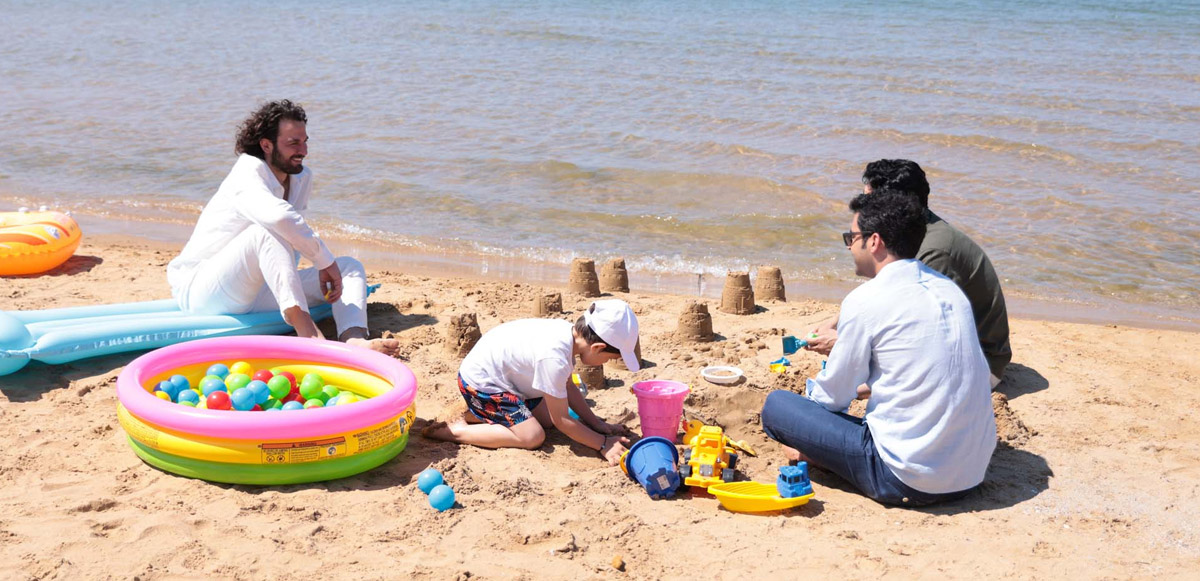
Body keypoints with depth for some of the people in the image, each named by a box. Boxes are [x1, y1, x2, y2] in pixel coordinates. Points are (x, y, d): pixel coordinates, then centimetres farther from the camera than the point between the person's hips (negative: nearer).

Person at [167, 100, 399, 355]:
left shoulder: (302, 178, 7)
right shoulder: (248, 172, -18)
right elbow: (277, 215, -40)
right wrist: (326, 261, -33)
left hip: (253, 291, 8)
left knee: (350, 267, -4)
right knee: (267, 230, -35)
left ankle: (354, 340, -37)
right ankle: (308, 333, -49)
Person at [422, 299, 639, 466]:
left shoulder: (569, 331, -8)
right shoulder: (554, 357, -34)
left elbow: (568, 387, 7)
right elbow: (562, 420, -22)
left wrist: (597, 423, 4)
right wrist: (603, 444, -15)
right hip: (479, 382, -10)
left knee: (546, 418, 9)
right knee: (533, 436, -17)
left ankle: (477, 415, 16)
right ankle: (456, 431, -10)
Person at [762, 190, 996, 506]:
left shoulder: (865, 300, -11)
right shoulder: (949, 288, 10)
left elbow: (833, 398, 0)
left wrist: (814, 387, 23)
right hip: (974, 473, 7)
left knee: (776, 405, 0)